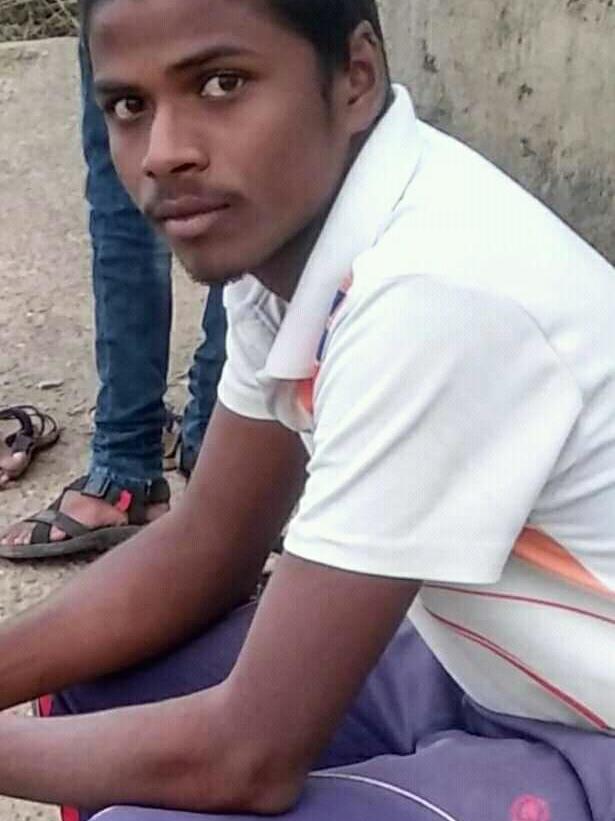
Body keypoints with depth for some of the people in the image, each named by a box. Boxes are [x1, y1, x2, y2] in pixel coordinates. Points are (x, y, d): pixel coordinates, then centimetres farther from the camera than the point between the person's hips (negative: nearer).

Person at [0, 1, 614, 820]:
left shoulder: (434, 290, -32)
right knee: (99, 677, 8)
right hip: (492, 674, 8)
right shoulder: (283, 223, -5)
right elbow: (205, 548, 6)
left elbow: (251, 754, -26)